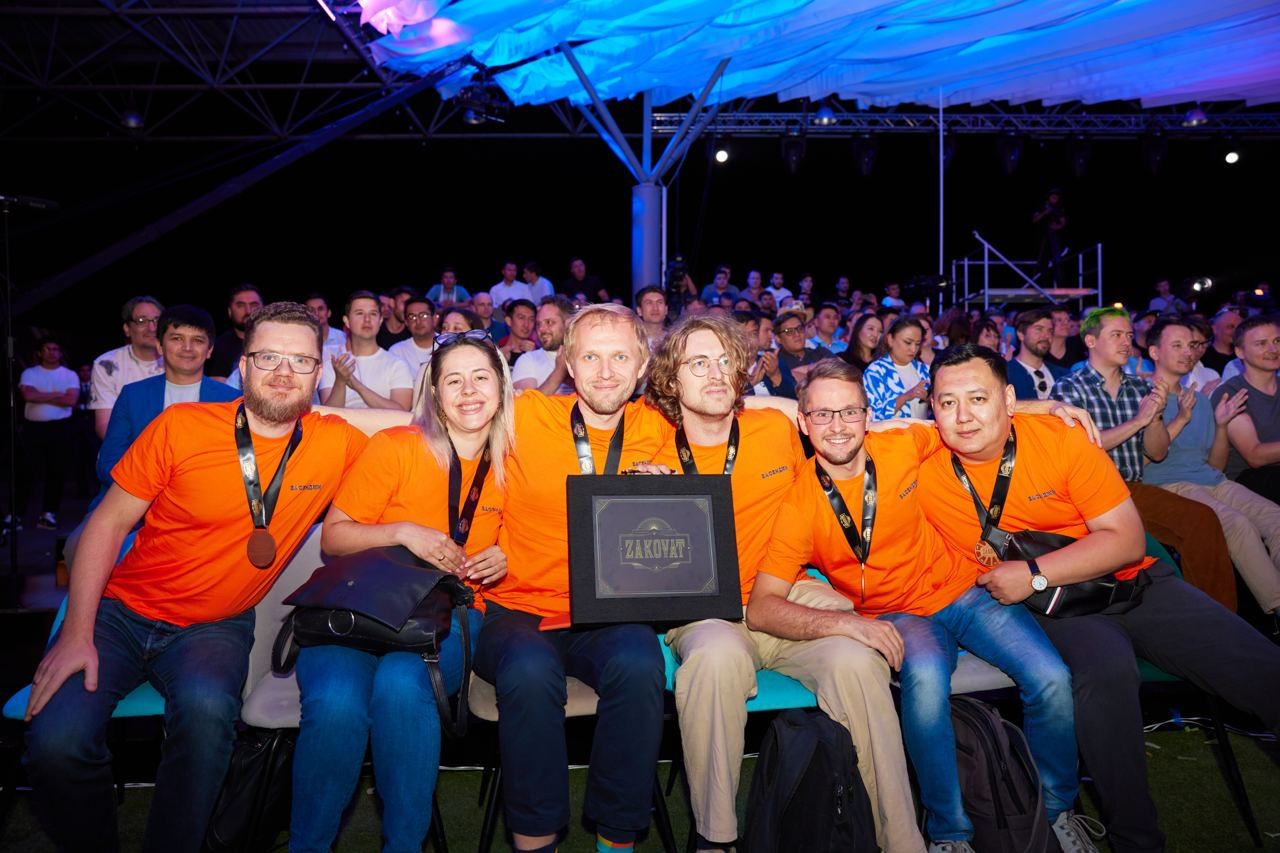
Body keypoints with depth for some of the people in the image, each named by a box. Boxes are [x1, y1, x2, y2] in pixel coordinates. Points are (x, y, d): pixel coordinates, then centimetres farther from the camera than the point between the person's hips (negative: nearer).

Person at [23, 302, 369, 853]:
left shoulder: (335, 444, -6)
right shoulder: (182, 426, -8)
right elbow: (109, 522, -2)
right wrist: (77, 634, -9)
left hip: (216, 627, 0)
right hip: (123, 610, 1)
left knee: (206, 710, -33)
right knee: (55, 740, -22)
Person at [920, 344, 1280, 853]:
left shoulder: (1062, 439, -12)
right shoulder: (925, 476, -12)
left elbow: (1127, 539, -11)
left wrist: (1035, 575, -19)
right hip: (1046, 607, -2)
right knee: (1106, 667, -35)